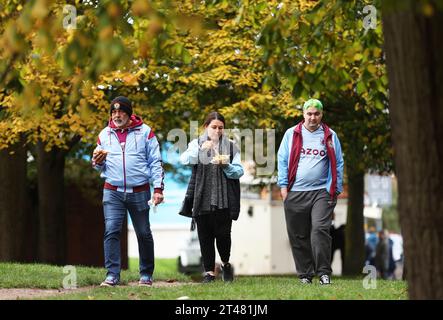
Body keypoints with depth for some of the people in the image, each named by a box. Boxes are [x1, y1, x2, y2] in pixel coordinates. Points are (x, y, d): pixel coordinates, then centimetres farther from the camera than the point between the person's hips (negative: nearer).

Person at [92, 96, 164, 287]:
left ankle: (146, 274, 18)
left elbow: (155, 162, 1)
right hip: (113, 191, 1)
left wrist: (158, 188, -7)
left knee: (144, 234, 7)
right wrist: (97, 162, -7)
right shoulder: (105, 134, 9)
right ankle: (112, 275, -11)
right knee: (111, 231, -11)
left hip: (139, 192, -1)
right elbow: (99, 166, 17)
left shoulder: (144, 132, 1)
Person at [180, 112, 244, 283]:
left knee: (222, 234, -6)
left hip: (224, 199, 0)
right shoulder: (196, 144, 10)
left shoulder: (230, 146, 11)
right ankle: (209, 271, 10)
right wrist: (200, 149, -24)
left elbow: (239, 171, 4)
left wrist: (225, 165, -15)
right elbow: (184, 159, -9)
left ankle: (225, 263, 19)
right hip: (202, 198, 1)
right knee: (205, 236, 2)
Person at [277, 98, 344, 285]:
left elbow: (338, 164, 10)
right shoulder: (291, 134, 8)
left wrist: (336, 189, 4)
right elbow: (282, 160, 8)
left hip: (321, 192, -1)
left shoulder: (330, 136, 9)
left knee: (320, 230, -14)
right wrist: (283, 186, 1)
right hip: (295, 193, 1)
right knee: (298, 236, 4)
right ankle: (305, 274, 12)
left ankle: (324, 273, -10)